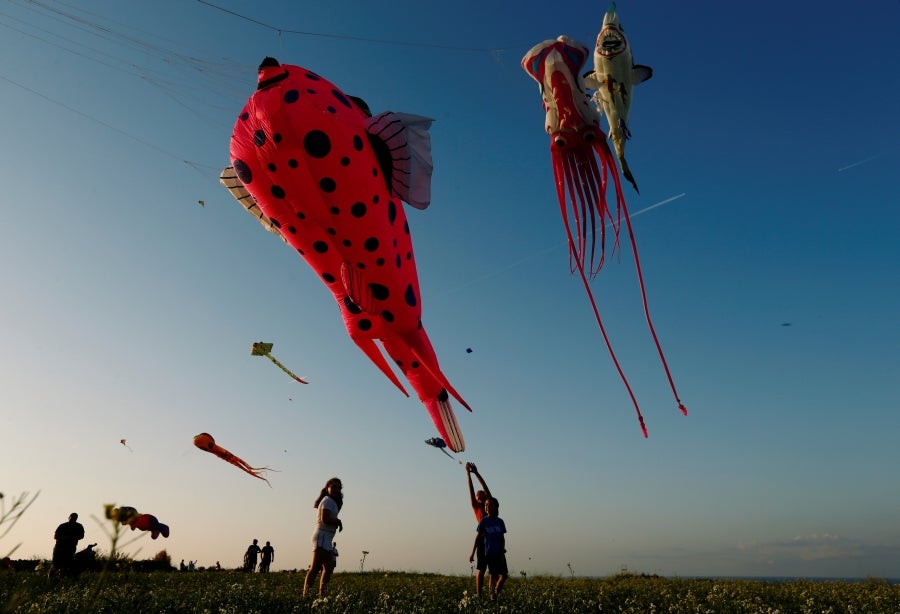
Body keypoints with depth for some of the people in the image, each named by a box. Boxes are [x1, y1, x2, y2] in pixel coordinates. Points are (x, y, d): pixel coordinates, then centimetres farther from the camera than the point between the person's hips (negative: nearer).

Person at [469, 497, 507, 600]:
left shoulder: (500, 521, 6)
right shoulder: (484, 521, 0)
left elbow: (502, 538, 7)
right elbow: (478, 537, 2)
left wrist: (502, 551, -7)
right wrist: (472, 553, 1)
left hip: (499, 553, 3)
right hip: (489, 552, -3)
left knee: (504, 574, -1)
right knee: (492, 575, -4)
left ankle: (496, 593, 18)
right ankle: (492, 595, 6)